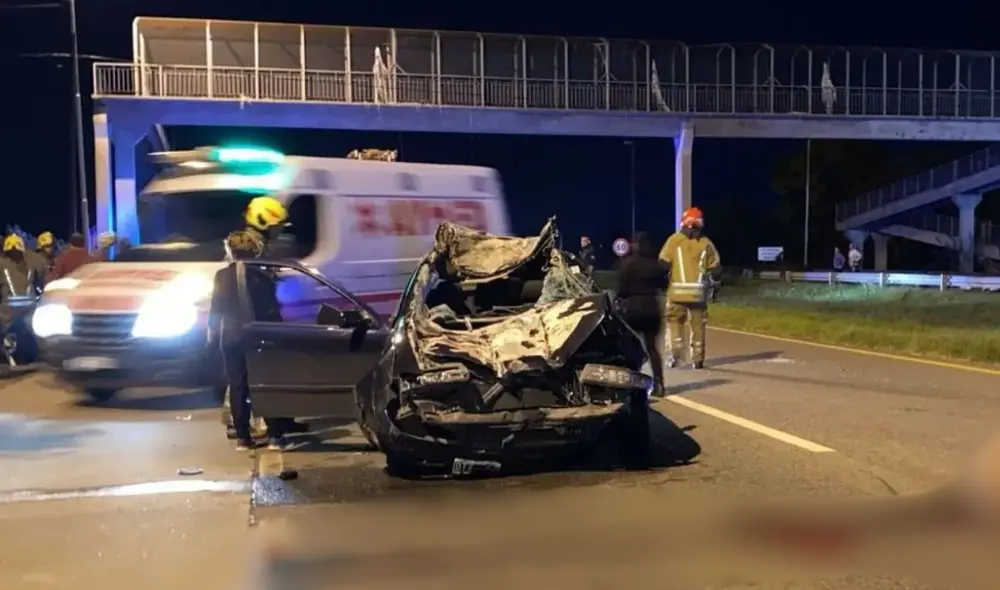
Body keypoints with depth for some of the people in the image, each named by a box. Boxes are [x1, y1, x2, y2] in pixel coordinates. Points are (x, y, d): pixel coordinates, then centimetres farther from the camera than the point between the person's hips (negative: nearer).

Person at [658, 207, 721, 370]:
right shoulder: (707, 243, 6)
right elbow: (716, 270, 8)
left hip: (677, 291, -1)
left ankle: (675, 351, -4)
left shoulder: (674, 240, 0)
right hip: (699, 292, 1)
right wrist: (714, 280, 27)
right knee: (698, 325, 11)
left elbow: (663, 265, -2)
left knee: (674, 321, 12)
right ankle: (697, 359, 13)